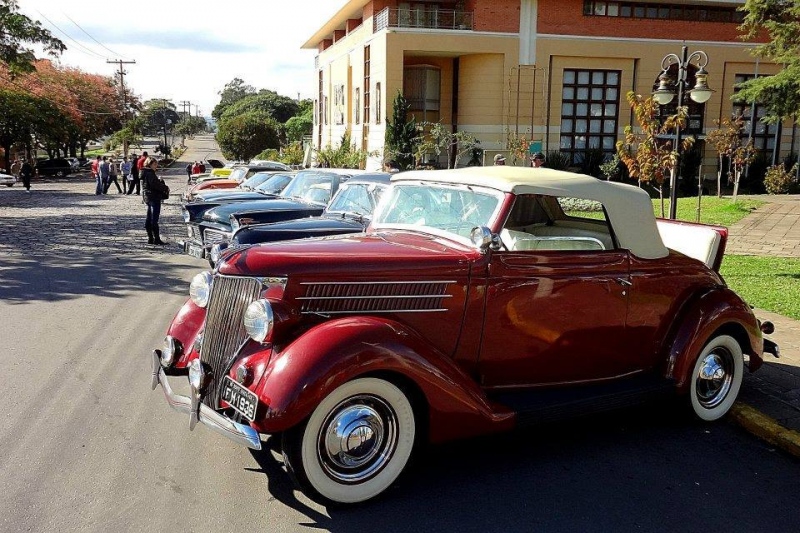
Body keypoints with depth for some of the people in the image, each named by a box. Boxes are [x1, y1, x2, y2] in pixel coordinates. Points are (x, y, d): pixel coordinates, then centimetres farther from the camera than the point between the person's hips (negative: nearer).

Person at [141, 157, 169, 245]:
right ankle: (156, 239, -6)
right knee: (154, 219, -8)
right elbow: (155, 185, -23)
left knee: (149, 219, 11)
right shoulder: (150, 173, -15)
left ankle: (150, 238, 16)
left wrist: (159, 180, 3)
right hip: (154, 197, -10)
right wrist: (165, 188, -12)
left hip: (148, 197, 10)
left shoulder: (145, 173, 16)